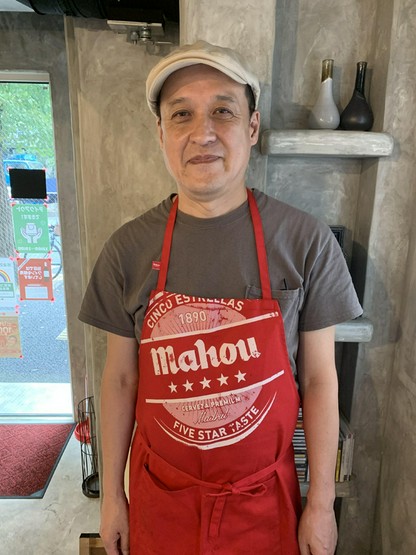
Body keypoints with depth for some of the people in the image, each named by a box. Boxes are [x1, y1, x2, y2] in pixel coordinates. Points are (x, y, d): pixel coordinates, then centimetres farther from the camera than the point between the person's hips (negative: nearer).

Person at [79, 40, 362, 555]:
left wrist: (321, 503, -1)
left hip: (264, 494, 0)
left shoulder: (307, 241, -14)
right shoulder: (128, 249, -11)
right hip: (161, 494, 1)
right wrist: (111, 494, 5)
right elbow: (120, 379, -3)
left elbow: (319, 378, -7)